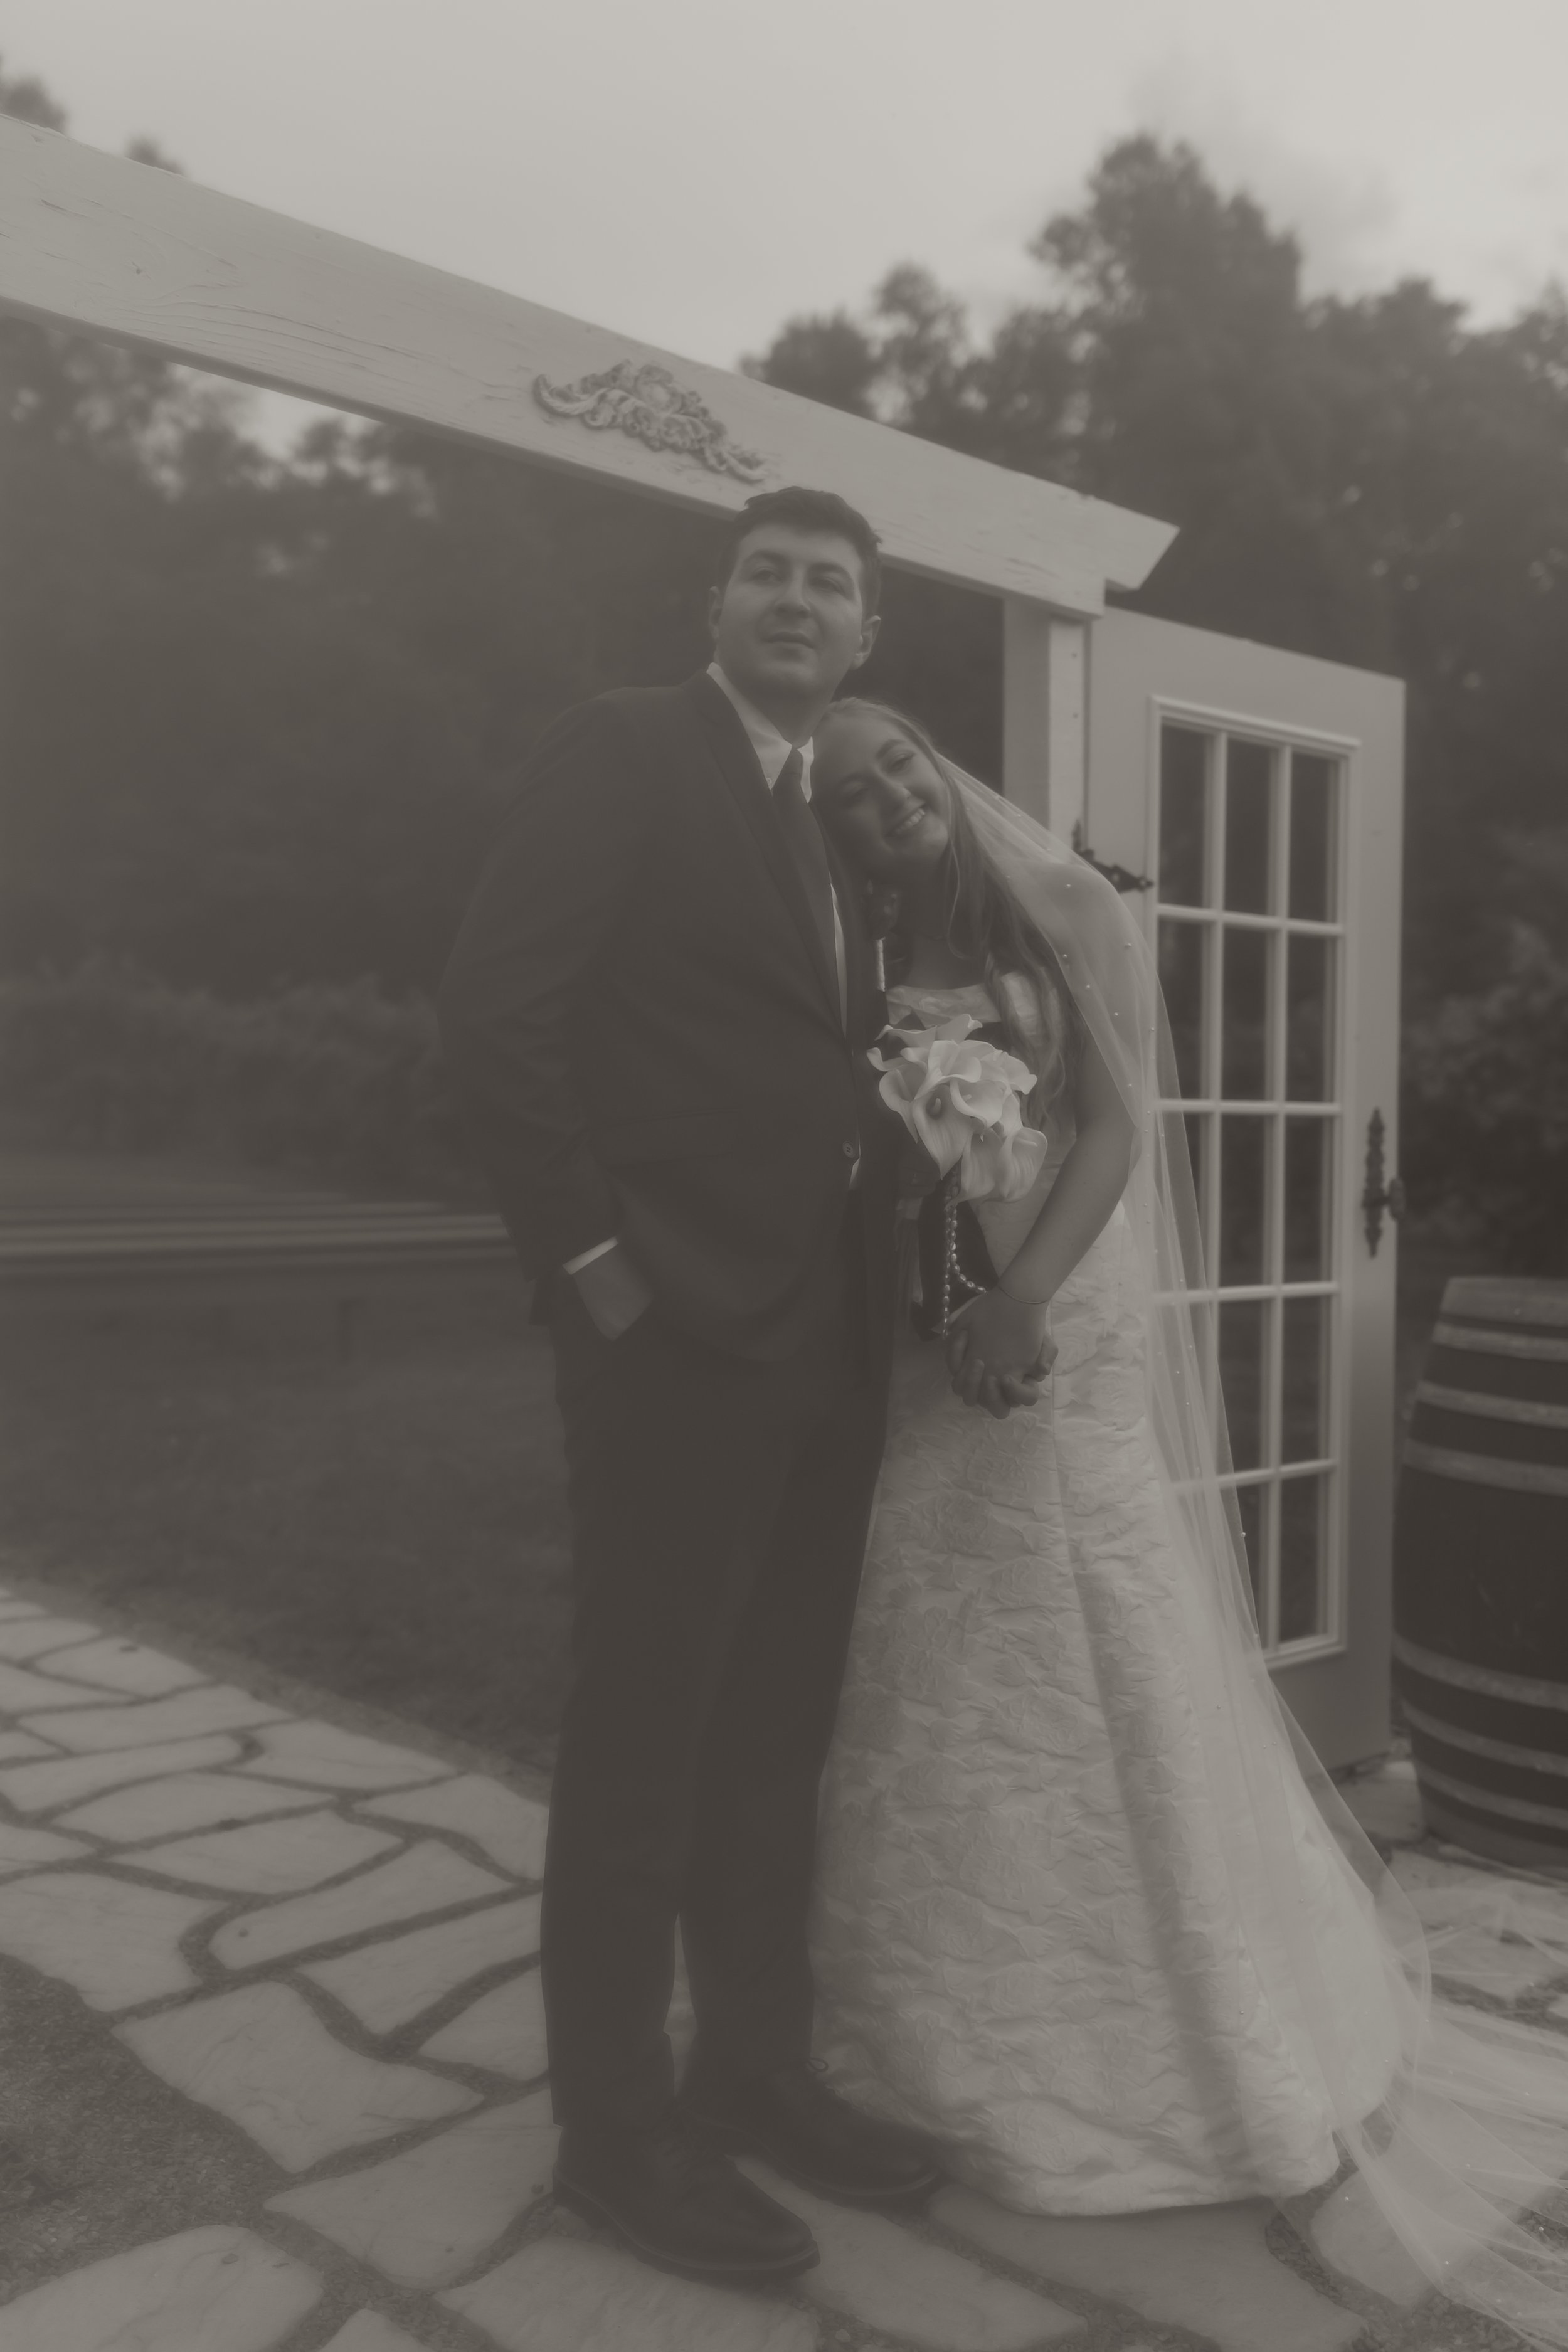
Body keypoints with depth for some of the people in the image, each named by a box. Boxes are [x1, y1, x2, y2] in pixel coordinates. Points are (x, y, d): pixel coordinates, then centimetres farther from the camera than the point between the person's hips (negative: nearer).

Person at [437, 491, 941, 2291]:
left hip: (830, 1342, 7)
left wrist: (888, 1281, 5)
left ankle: (755, 2069, 33)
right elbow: (495, 1015, -12)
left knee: (776, 1736, 16)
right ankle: (616, 2127, 21)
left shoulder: (853, 818, 17)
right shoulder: (619, 752, -4)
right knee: (643, 1740, 4)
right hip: (680, 1331, -7)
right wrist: (593, 1262, -14)